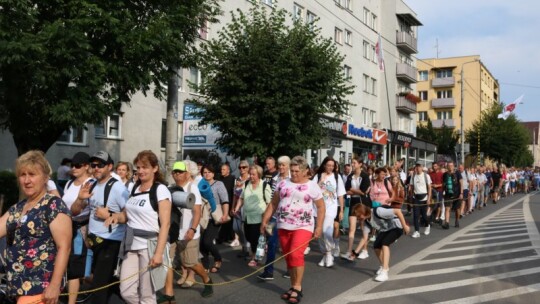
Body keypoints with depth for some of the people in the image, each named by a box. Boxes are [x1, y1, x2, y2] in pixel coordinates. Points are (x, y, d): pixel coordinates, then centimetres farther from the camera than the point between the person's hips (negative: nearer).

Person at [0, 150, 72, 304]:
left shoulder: (54, 205, -11)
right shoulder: (17, 208, 12)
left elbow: (64, 247, -16)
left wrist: (55, 285, -19)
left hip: (41, 285, -7)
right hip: (18, 283, 7)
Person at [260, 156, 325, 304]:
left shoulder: (312, 186, -1)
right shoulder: (283, 183, 7)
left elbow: (321, 207, 3)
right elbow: (273, 204, 11)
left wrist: (319, 227, -4)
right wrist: (265, 220, 6)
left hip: (303, 227, -4)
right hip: (283, 227, 4)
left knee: (296, 255, -20)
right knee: (288, 258, 8)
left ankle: (297, 288, -8)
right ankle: (293, 287, 20)